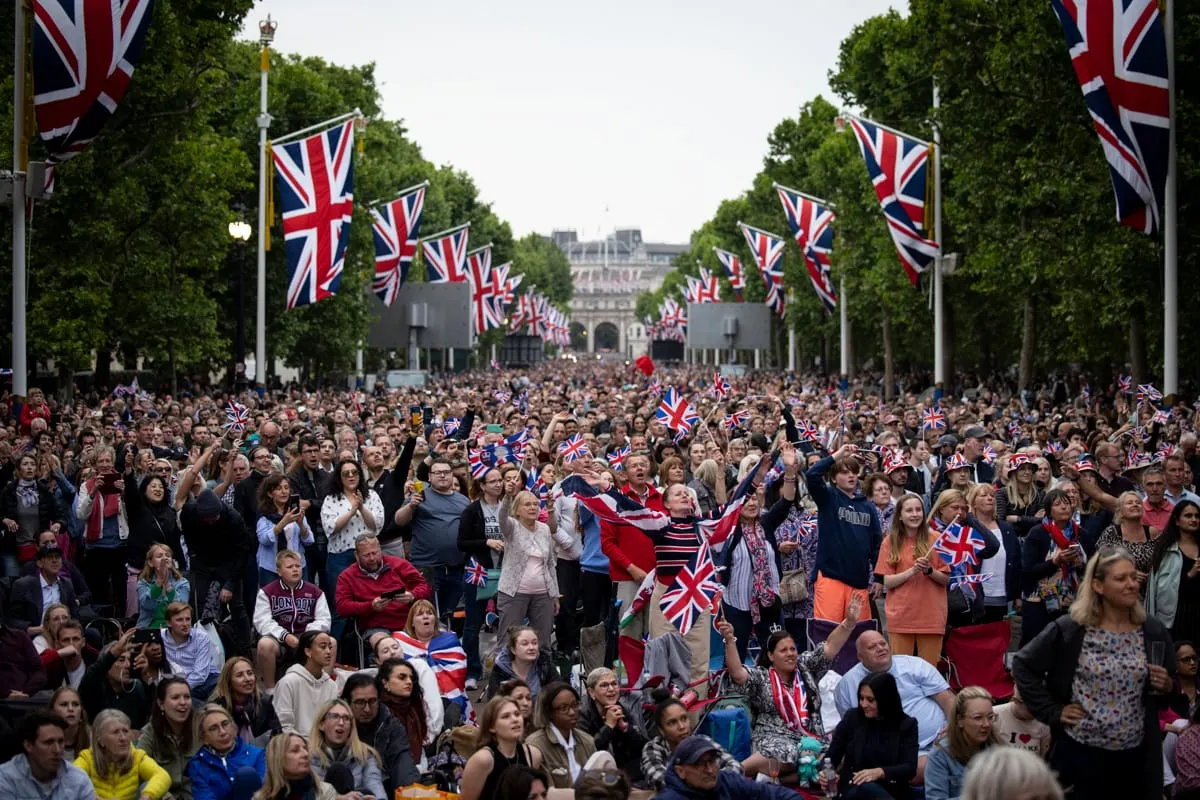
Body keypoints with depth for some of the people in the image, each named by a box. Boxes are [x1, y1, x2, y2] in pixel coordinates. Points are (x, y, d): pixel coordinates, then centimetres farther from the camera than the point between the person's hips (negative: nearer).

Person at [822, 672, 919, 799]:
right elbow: (832, 756, 7)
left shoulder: (906, 724, 4)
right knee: (867, 788, -38)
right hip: (855, 787, 1)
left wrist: (879, 772, -25)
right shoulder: (852, 718, 5)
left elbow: (910, 768, -6)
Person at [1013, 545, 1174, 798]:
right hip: (1080, 751, -3)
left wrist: (1165, 688, -7)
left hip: (1135, 755, 3)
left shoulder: (1154, 632, 2)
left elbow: (1169, 688, 15)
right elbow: (1023, 665, -1)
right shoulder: (1069, 630, -8)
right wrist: (1053, 711, -6)